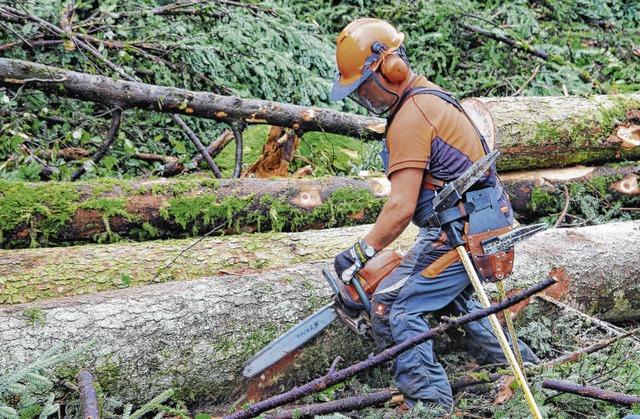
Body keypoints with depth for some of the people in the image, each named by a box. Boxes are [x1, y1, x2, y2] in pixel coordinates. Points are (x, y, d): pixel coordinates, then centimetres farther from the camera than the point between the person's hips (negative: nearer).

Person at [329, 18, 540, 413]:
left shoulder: (411, 117, -19)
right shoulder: (429, 95, 13)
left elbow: (401, 208, -23)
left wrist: (361, 253, -16)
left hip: (462, 231, -11)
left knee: (396, 307, -9)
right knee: (451, 295, 30)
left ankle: (431, 401, -10)